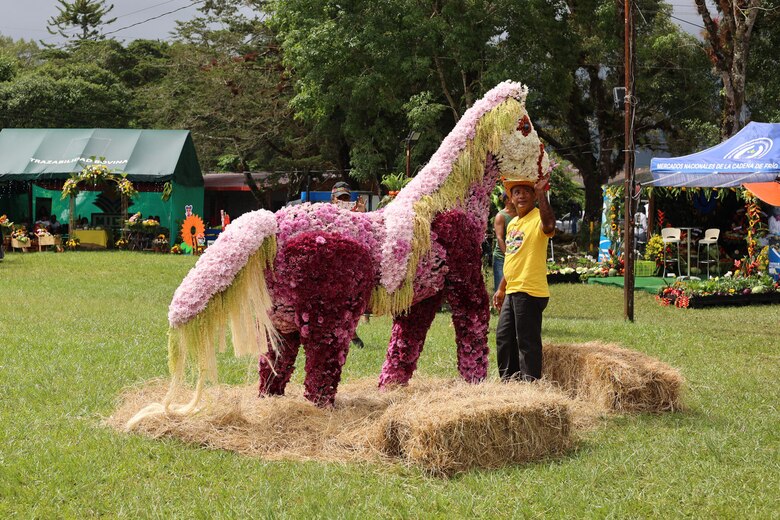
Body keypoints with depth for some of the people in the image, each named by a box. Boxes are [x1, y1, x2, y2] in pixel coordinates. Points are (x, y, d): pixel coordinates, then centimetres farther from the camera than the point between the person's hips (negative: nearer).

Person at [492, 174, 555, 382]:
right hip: (512, 292, 9)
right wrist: (501, 289, 26)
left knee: (527, 341, -6)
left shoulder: (538, 218, -9)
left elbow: (549, 226, -36)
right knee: (503, 337, 16)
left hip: (530, 292, -9)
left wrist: (541, 193, -39)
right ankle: (509, 379, 27)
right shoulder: (512, 223, 17)